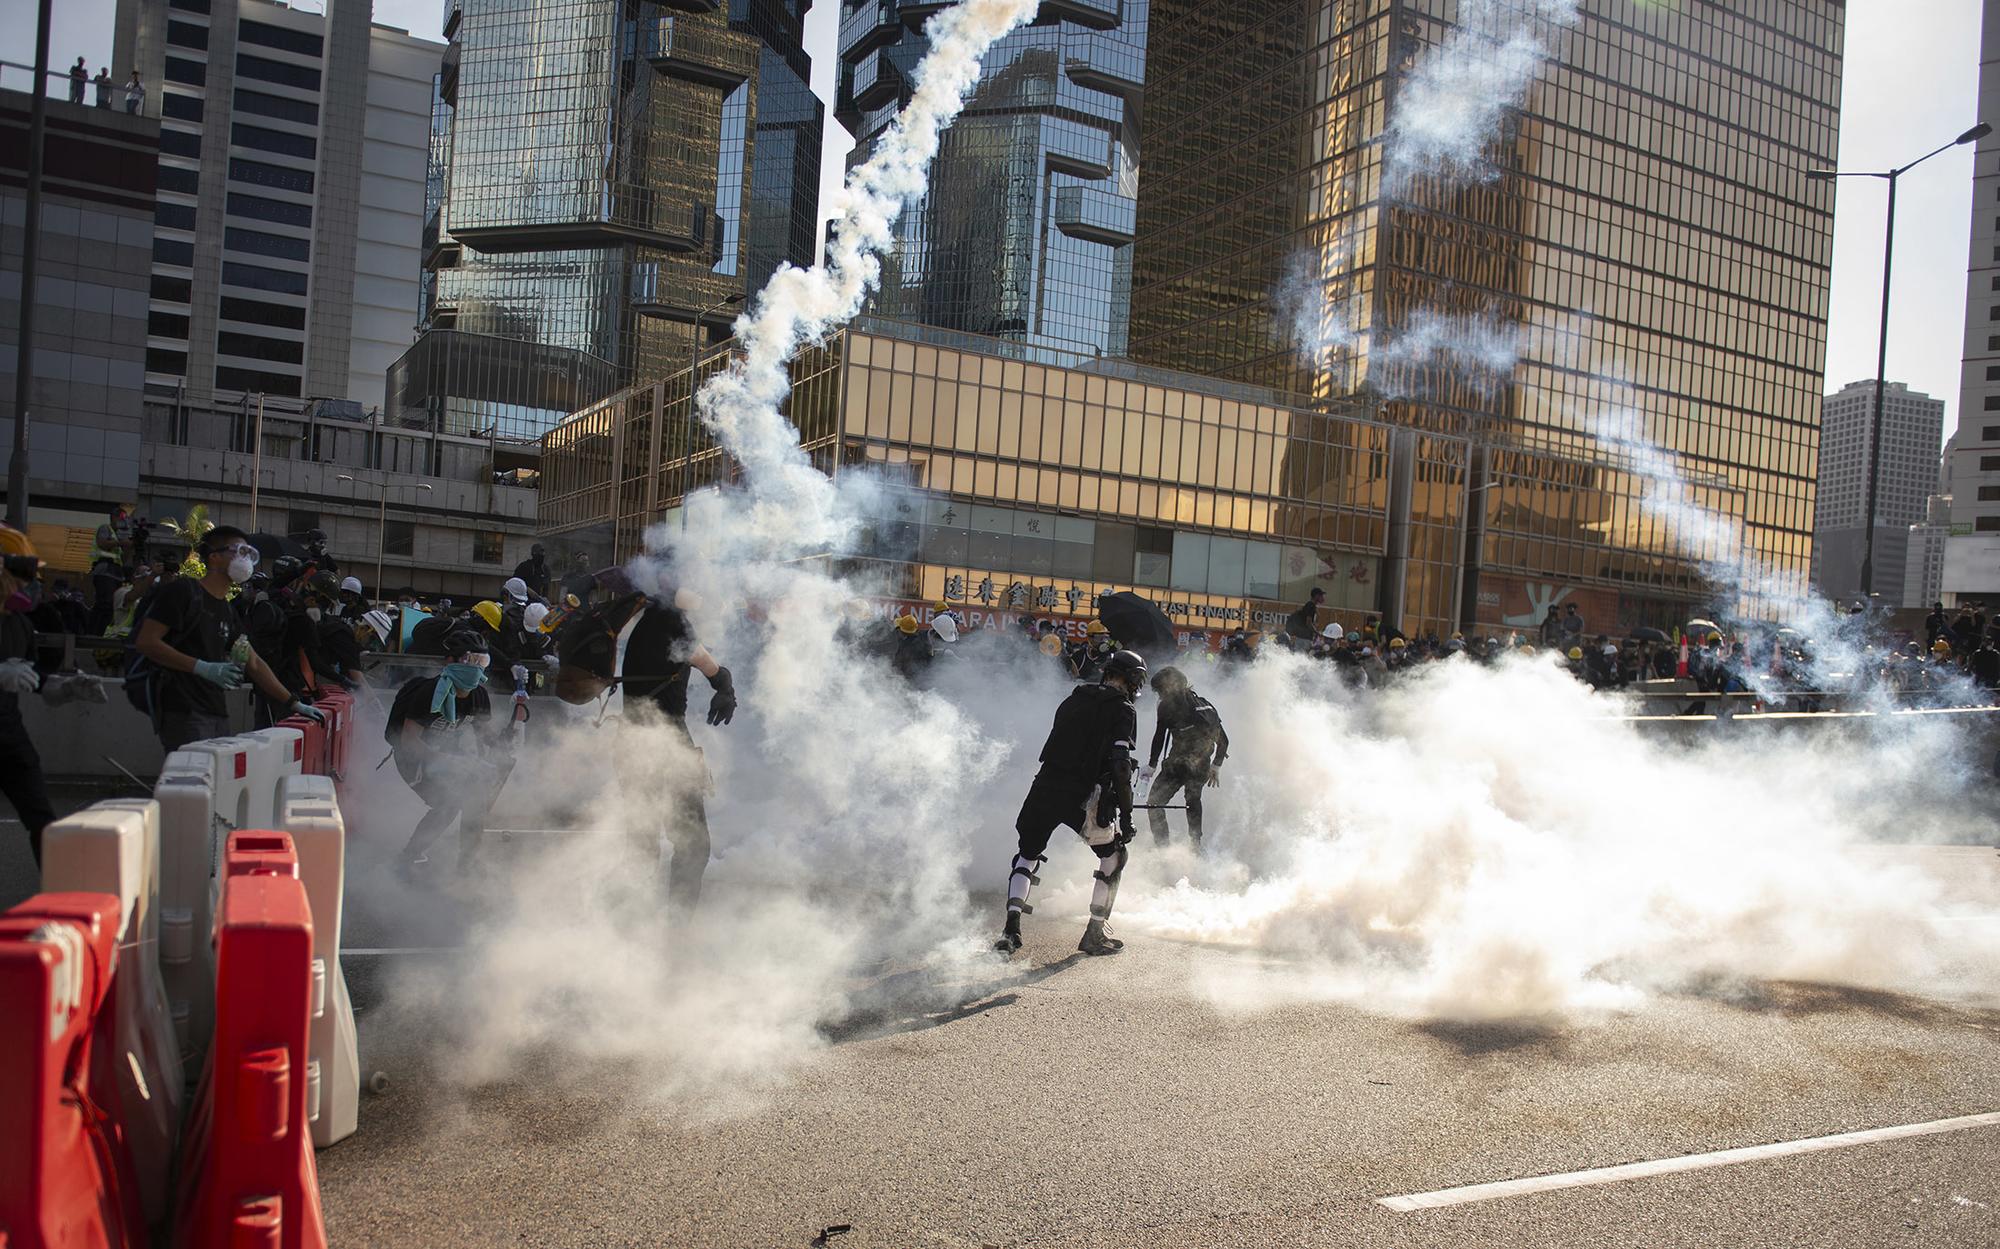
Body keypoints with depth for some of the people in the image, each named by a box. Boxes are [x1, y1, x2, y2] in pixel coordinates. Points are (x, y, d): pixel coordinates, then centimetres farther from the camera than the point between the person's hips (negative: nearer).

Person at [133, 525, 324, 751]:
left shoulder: (227, 611, 19)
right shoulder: (184, 590, -4)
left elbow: (254, 663, 22)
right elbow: (146, 642, -12)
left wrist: (294, 704, 17)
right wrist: (203, 668, -18)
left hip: (217, 715, 8)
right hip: (183, 713, -8)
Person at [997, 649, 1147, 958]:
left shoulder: (1074, 699, 17)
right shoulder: (1123, 710, -1)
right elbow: (1120, 765, -11)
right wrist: (1126, 814, -6)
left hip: (1045, 787, 5)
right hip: (1083, 797, -5)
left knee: (1028, 854, 21)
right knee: (1114, 856, 17)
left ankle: (1011, 929, 7)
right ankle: (1094, 935, 16)